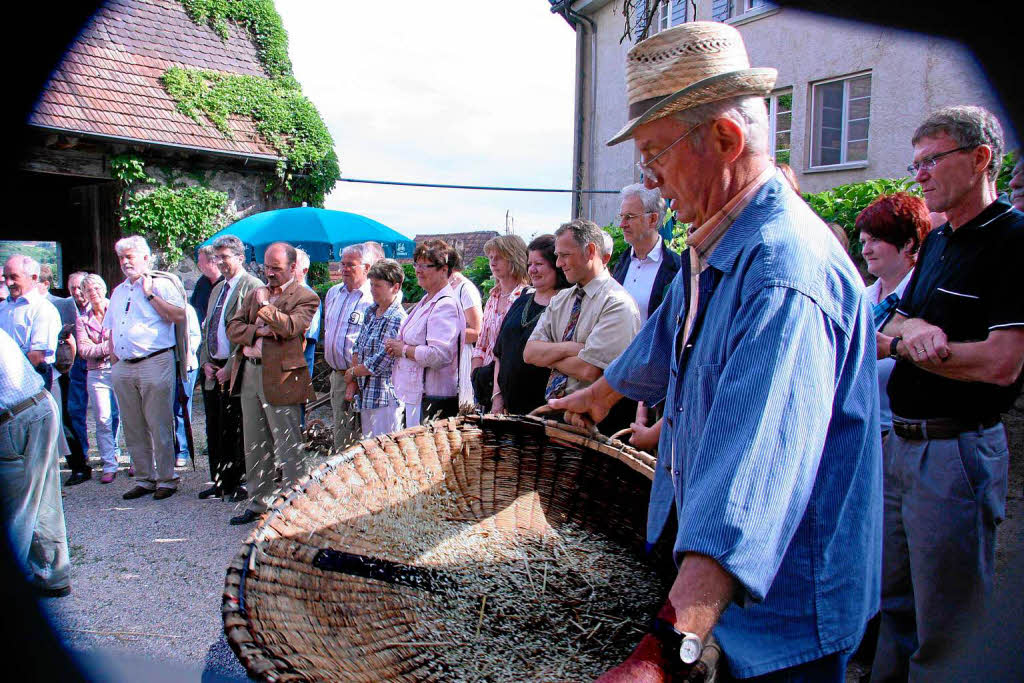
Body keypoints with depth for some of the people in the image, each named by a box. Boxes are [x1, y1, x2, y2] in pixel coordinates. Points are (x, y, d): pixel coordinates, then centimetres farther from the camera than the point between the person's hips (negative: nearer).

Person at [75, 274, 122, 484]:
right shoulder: (82, 320, 13)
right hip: (97, 373, 2)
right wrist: (106, 348, -13)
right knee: (103, 420, -1)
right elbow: (83, 349, 1)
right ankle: (109, 466, 6)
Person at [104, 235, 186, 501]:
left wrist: (150, 294, -13)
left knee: (160, 426, -3)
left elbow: (179, 316, -16)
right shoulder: (118, 291, 19)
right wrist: (115, 363, 14)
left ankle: (166, 479, 7)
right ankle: (144, 479, 21)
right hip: (124, 367, 7)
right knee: (133, 428, 11)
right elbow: (112, 330, 23)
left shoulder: (161, 285, -1)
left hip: (155, 362, -7)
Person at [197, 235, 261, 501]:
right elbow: (207, 328, 21)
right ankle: (220, 482, 24)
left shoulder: (253, 287, -9)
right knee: (214, 430, 13)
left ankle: (234, 484, 12)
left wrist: (229, 369, -17)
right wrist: (206, 363, 7)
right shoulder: (217, 289, 18)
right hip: (213, 371, 8)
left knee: (234, 432, -1)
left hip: (235, 372, -8)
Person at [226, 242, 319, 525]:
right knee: (255, 447, 15)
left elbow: (291, 326, -20)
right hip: (248, 374, 7)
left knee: (288, 448, -2)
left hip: (280, 378, -7)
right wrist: (257, 330, -10)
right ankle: (258, 503, 28)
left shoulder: (306, 298, -3)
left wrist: (265, 305, -9)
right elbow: (233, 328, 8)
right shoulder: (255, 294, 17)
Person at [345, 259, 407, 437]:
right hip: (365, 394, 8)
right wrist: (353, 381, 3)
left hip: (385, 398, -8)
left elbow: (380, 363, -19)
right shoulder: (371, 311, 9)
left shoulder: (397, 319, -18)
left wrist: (352, 372, -4)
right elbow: (358, 347, 14)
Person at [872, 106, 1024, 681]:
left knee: (943, 632, 5)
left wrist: (907, 343, -10)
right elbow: (892, 334, 12)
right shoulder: (937, 243, 13)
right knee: (894, 600, 21)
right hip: (903, 441, 9)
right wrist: (909, 330, -12)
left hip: (958, 452, -8)